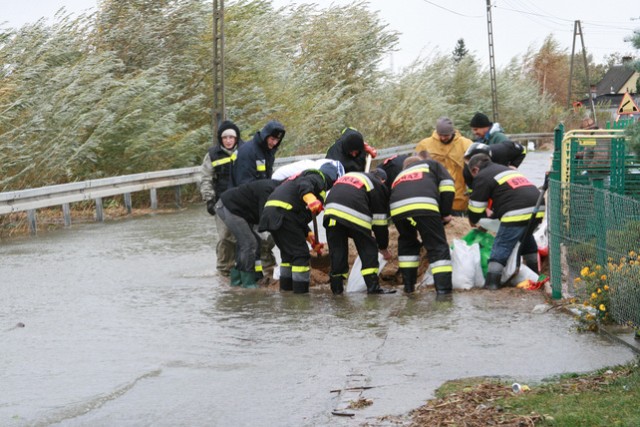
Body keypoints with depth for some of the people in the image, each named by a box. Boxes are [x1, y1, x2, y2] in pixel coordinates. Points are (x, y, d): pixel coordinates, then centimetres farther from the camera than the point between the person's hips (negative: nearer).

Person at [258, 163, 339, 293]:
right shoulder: (319, 177, 4)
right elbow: (304, 185, -21)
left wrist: (309, 236, 31)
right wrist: (310, 199, -39)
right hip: (282, 213, -10)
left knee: (288, 253, 23)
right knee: (301, 254, -5)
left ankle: (286, 288, 30)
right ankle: (301, 292, -5)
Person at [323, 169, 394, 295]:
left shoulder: (348, 176, 37)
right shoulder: (378, 186, 21)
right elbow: (379, 221, 18)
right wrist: (383, 248, 28)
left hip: (331, 210, 4)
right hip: (355, 215, -4)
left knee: (337, 249, 13)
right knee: (368, 249, 8)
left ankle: (337, 287, 17)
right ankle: (373, 287, 4)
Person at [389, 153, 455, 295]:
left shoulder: (399, 176, 45)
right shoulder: (431, 164, 34)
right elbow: (447, 187, 15)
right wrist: (446, 213, 21)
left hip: (397, 209, 4)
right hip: (424, 207, -4)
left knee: (407, 243, 29)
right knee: (438, 246, 5)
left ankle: (409, 285, 27)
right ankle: (443, 287, -5)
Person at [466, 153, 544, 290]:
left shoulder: (482, 177, 7)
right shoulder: (508, 170, 34)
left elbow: (476, 205, 8)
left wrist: (473, 221, 28)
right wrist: (493, 215, 44)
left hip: (517, 214, -8)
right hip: (538, 208, 8)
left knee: (501, 246, -3)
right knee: (527, 239, 28)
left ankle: (492, 282, -6)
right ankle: (534, 274, 35)